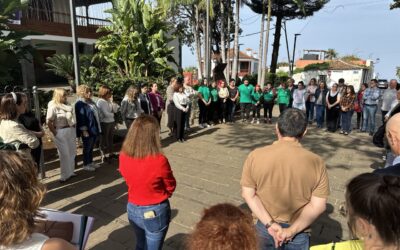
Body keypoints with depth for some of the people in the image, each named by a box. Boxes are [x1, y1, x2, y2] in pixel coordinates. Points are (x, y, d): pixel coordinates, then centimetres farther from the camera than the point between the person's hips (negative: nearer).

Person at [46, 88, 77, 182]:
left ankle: (71, 172, 29)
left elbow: (72, 116, 12)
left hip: (71, 130, 6)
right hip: (61, 132, -6)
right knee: (64, 154, 1)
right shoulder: (53, 107, -11)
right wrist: (55, 133, -10)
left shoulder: (67, 105, 8)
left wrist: (73, 128, 3)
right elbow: (49, 122, -13)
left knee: (72, 153, 14)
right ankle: (65, 175, 14)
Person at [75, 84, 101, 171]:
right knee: (87, 148, 5)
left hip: (94, 129, 8)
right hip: (87, 130, -8)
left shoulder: (90, 101, 11)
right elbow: (81, 118, -19)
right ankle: (86, 165, 18)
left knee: (91, 147, 18)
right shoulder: (80, 104, -15)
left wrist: (98, 127, 18)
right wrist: (84, 130, -21)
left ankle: (90, 162, 31)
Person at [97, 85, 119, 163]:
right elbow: (106, 113, -20)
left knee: (111, 138, 17)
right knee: (104, 139, 4)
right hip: (104, 123, -7)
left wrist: (112, 102, -5)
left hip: (111, 122, 7)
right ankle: (104, 156, 14)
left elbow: (115, 110, 4)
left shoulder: (109, 101, 7)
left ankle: (111, 153, 31)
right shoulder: (100, 102, -15)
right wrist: (112, 114, -1)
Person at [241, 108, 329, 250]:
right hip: (299, 231, 0)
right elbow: (318, 206, -13)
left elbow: (248, 194, -13)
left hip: (262, 226, 0)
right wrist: (292, 231, -12)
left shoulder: (255, 156, -15)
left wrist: (269, 224, -12)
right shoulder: (316, 163, -14)